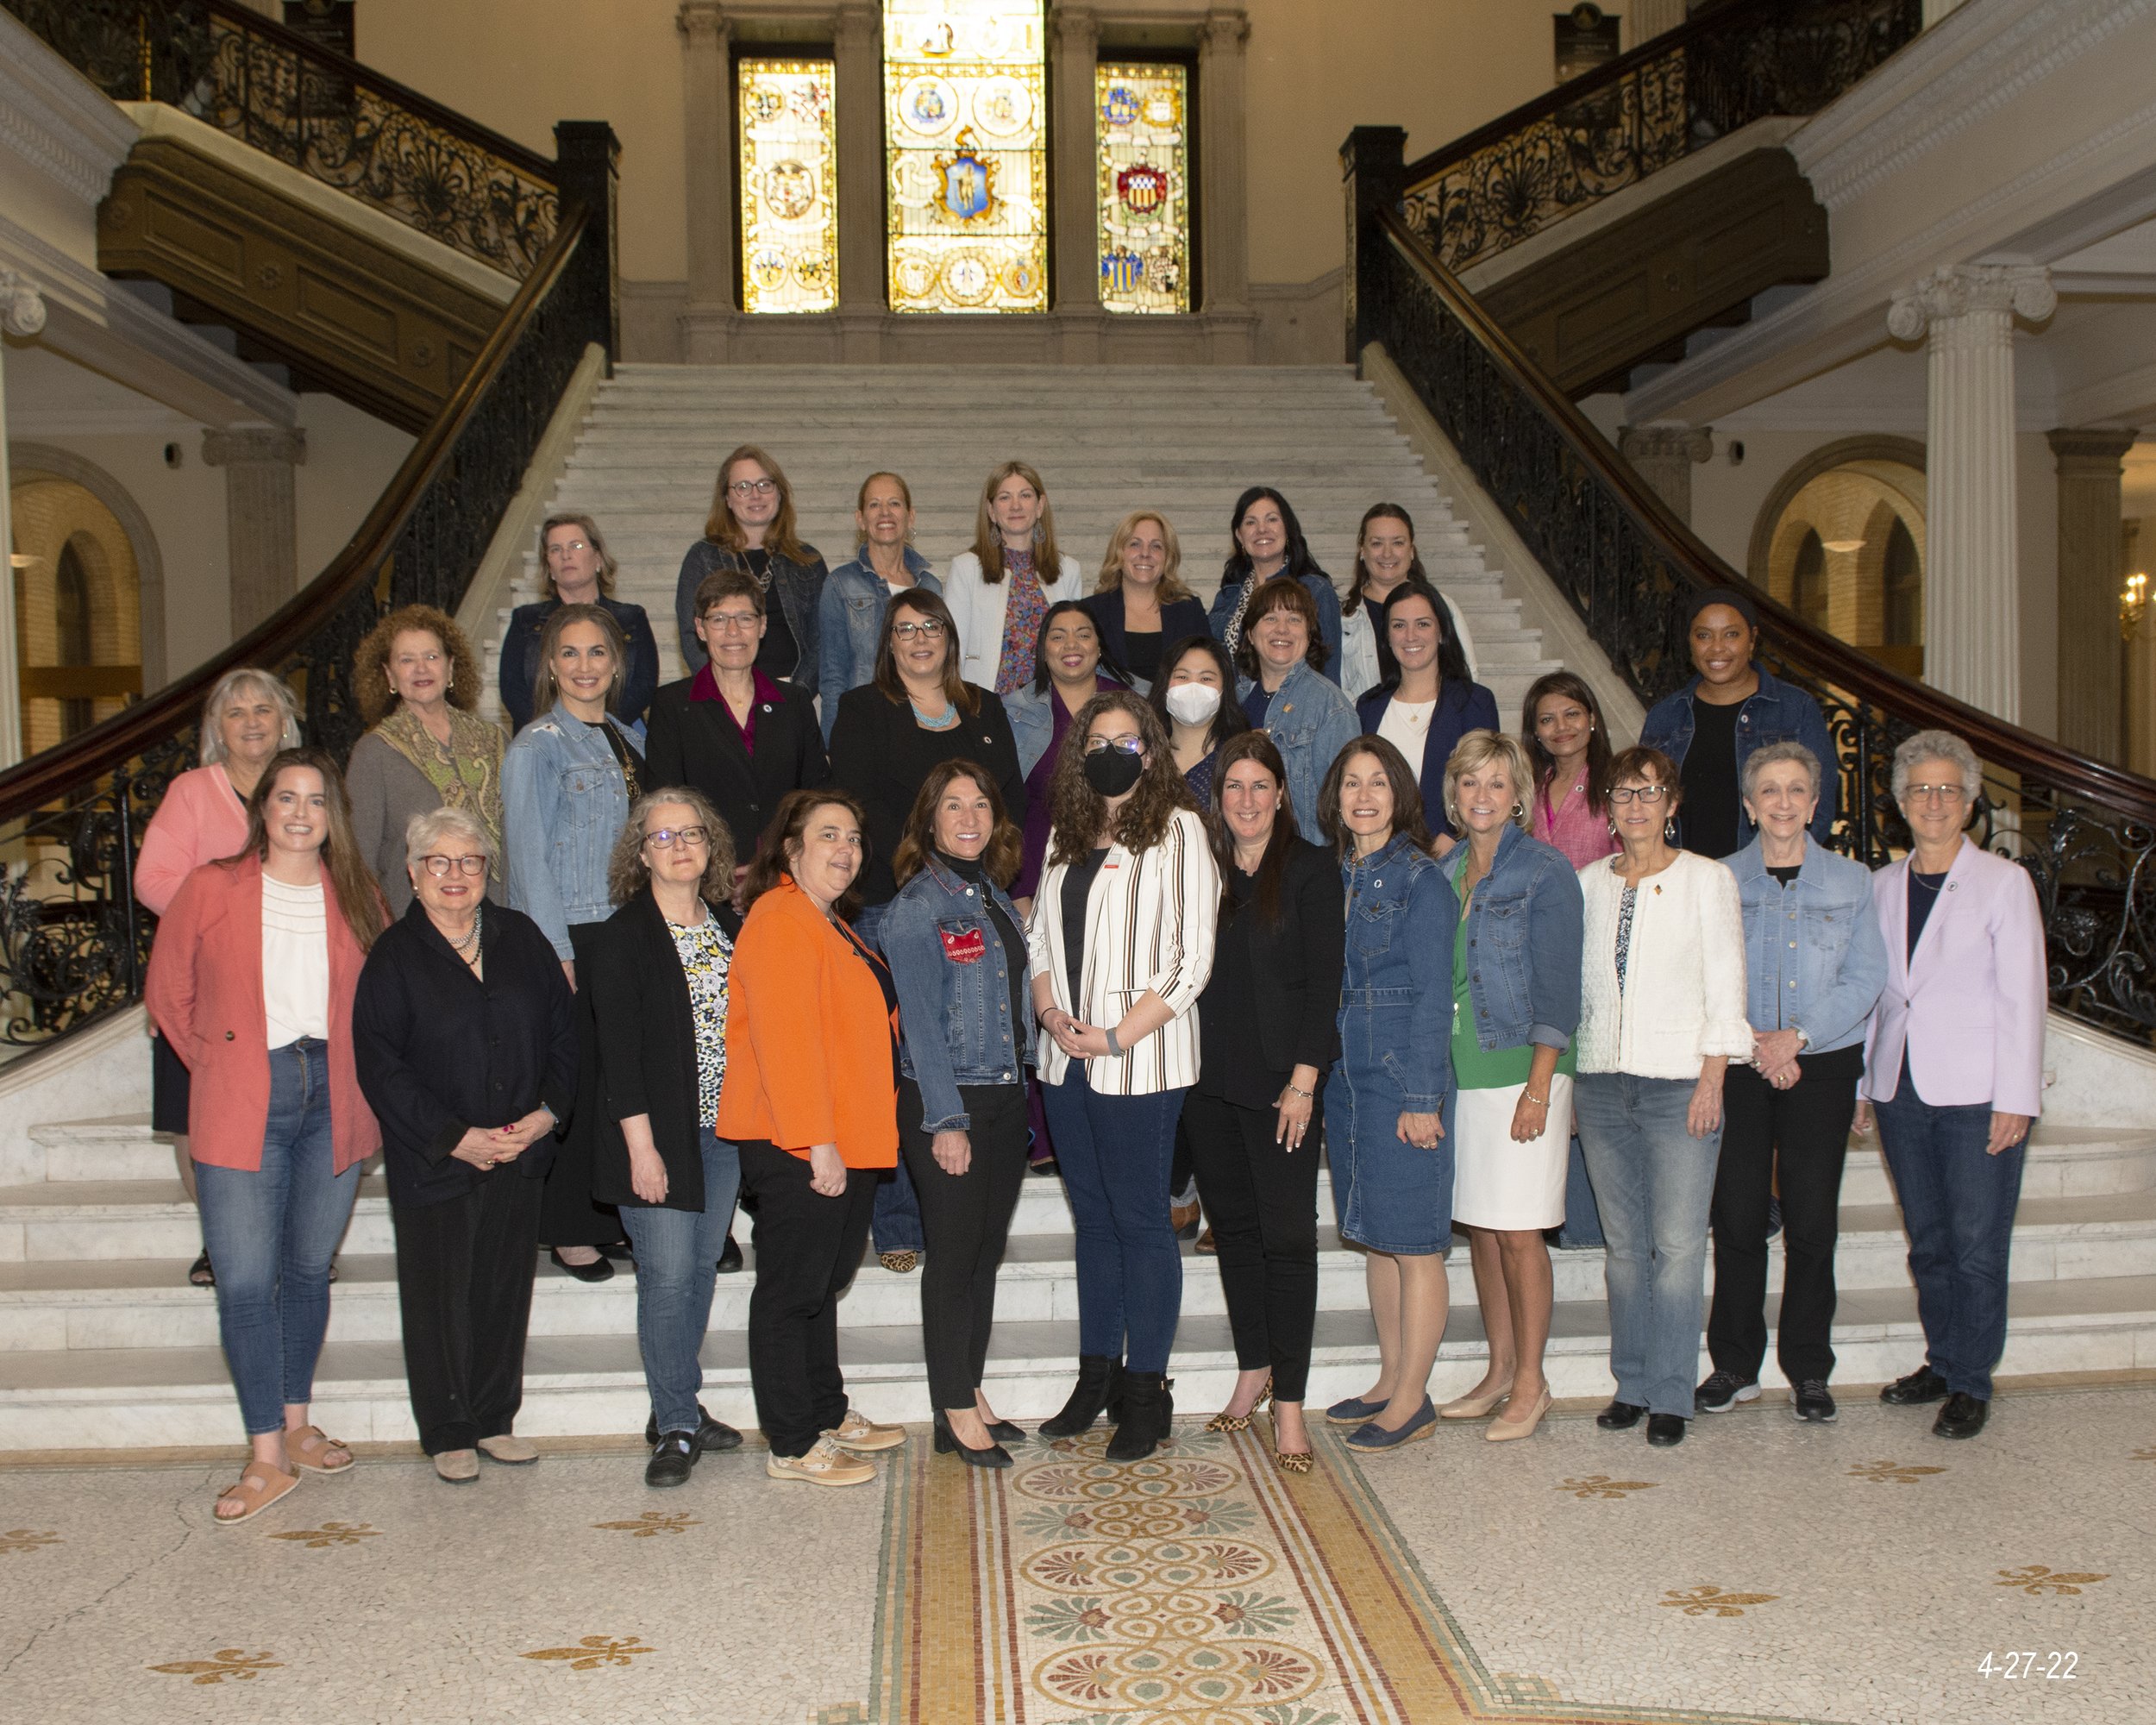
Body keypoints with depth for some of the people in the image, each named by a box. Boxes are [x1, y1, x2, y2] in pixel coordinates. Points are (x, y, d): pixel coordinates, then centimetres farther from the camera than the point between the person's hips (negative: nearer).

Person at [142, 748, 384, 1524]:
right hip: (241, 1106, -2)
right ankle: (266, 1458, 3)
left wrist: (346, 1068, 5)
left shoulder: (356, 898, 6)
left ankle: (295, 1423, 28)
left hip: (333, 1101, 2)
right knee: (245, 1283, -5)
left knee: (309, 1271, 13)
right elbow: (167, 991, 8)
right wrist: (214, 1061, 6)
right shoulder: (211, 889, 0)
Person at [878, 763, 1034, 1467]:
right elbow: (921, 1020, -14)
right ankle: (955, 1414, 10)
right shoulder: (917, 905, -10)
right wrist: (946, 1120, -17)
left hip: (1005, 1098, 7)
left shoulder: (998, 899, 12)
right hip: (945, 1099, -7)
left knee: (987, 1250, 13)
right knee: (954, 1253, 1)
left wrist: (1021, 1094, 8)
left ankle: (973, 1392, 25)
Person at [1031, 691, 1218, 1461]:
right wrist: (1050, 1011, -2)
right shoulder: (1067, 835, 14)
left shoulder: (1177, 830, -5)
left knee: (1139, 1221, 0)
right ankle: (1097, 1373, 23)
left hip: (1139, 1061, -6)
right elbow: (1041, 938, 17)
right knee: (1093, 1219, 13)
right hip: (1066, 1061, 6)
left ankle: (1145, 1390, 10)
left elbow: (1192, 959, -11)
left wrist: (1116, 1036, -14)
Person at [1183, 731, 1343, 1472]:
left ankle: (1288, 1403, 2)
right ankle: (1253, 1372, 25)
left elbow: (1324, 978, -7)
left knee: (1287, 1235, -3)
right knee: (1232, 1225, 12)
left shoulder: (1310, 868, -3)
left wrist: (1304, 1078, -13)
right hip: (1209, 1078, 5)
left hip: (1279, 1078, -4)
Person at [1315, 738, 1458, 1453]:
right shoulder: (1333, 875, 11)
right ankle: (1391, 1382, 25)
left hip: (1403, 1076, -7)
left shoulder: (1419, 878, -8)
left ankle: (1412, 1401, 10)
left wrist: (1421, 1098, -15)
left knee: (1412, 1243, 1)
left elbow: (1432, 995, -11)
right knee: (1374, 1237, 14)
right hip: (1343, 1073, 7)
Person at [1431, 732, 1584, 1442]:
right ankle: (1499, 1372, 22)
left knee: (1517, 1231, -2)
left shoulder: (1545, 871, -6)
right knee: (1478, 1228, 10)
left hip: (1519, 1070, -6)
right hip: (1458, 1072, 6)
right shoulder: (1445, 873, 12)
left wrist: (1539, 1086, -15)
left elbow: (1557, 985, -9)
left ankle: (1530, 1383, 10)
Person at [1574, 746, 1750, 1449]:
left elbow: (1725, 988, -2)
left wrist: (1712, 1080, -8)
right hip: (1602, 1081, 3)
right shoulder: (1590, 882, 11)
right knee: (1624, 1244, 8)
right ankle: (1632, 1384, 18)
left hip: (1679, 1081, -3)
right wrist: (1567, 1071, 8)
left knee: (1677, 1245, -4)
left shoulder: (1707, 879, 1)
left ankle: (1670, 1397, 5)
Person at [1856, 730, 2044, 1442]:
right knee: (1927, 1243, 11)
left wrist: (2015, 1099, -11)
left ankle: (1971, 1382, 11)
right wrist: (1863, 1081, 11)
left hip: (1976, 1091, -4)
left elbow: (2023, 995, -5)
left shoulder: (2004, 882, -2)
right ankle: (1942, 1361, 24)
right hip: (1901, 1090, 4)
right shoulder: (1883, 885, 10)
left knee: (1976, 1246, -1)